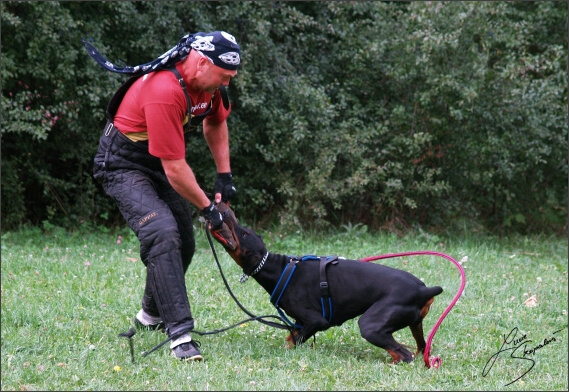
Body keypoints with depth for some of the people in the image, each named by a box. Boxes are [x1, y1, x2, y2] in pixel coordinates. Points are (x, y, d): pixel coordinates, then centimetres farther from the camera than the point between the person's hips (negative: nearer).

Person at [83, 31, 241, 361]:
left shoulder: (207, 81, -7)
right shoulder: (164, 92, -35)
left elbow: (215, 122, 17)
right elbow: (174, 168, -30)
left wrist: (225, 176, 12)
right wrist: (208, 207, -19)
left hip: (161, 165, 9)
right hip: (124, 166, -9)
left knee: (184, 244, 12)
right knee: (164, 235, -27)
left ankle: (152, 315, 37)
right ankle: (180, 334, -27)